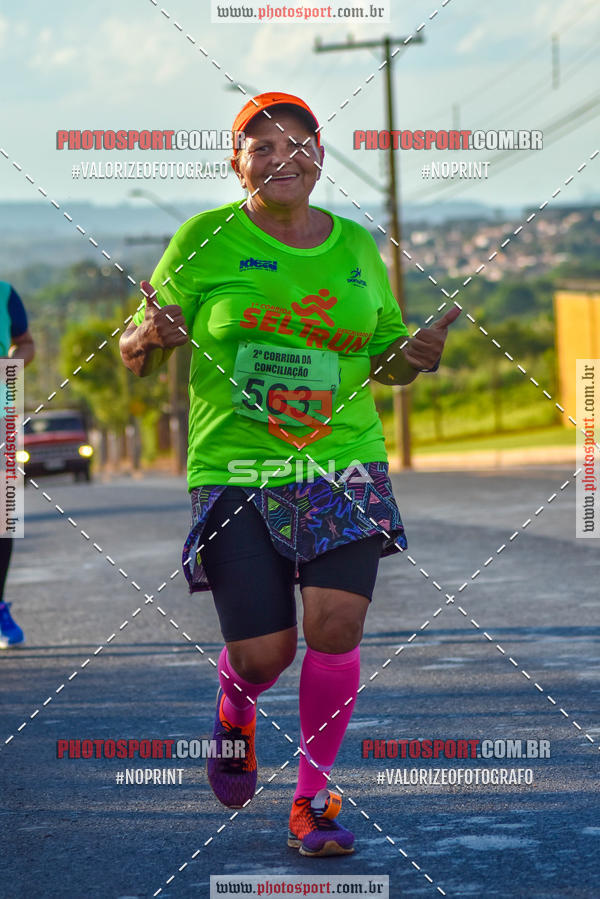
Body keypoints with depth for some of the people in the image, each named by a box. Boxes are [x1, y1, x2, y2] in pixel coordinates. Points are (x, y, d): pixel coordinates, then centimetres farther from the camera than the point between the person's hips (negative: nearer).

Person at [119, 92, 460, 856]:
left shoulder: (357, 246, 8)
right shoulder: (206, 239, -1)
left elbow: (385, 361, 18)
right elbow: (134, 356, 2)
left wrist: (416, 354, -5)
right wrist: (150, 336, -22)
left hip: (343, 465, 2)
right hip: (235, 471, -2)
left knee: (335, 626, -14)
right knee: (262, 654, -5)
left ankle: (313, 799, 4)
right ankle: (234, 715, 34)